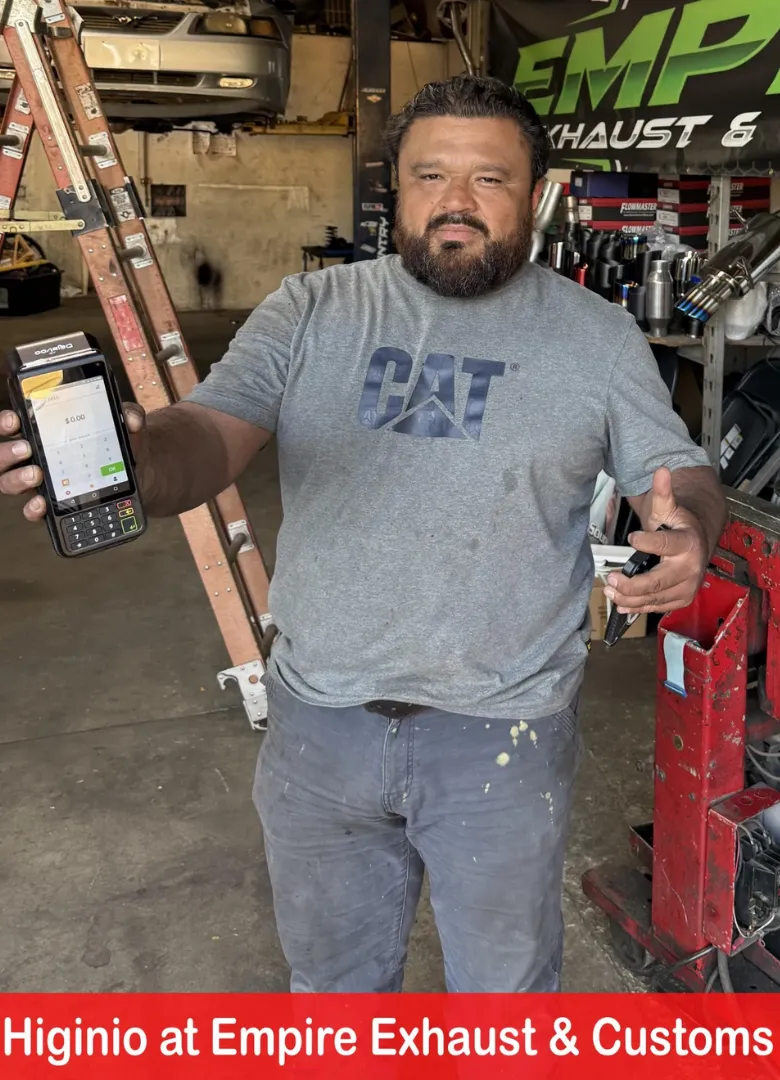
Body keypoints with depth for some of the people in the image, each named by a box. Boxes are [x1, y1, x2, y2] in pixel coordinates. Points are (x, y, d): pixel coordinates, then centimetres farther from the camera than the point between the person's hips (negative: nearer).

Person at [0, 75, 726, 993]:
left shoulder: (598, 337, -2)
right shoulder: (309, 313, -1)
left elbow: (677, 473, 3)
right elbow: (211, 434, -12)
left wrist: (689, 531, -22)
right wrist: (136, 455, -36)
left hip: (501, 736, -1)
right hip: (317, 719, 2)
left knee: (505, 981, 20)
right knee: (333, 974, 25)